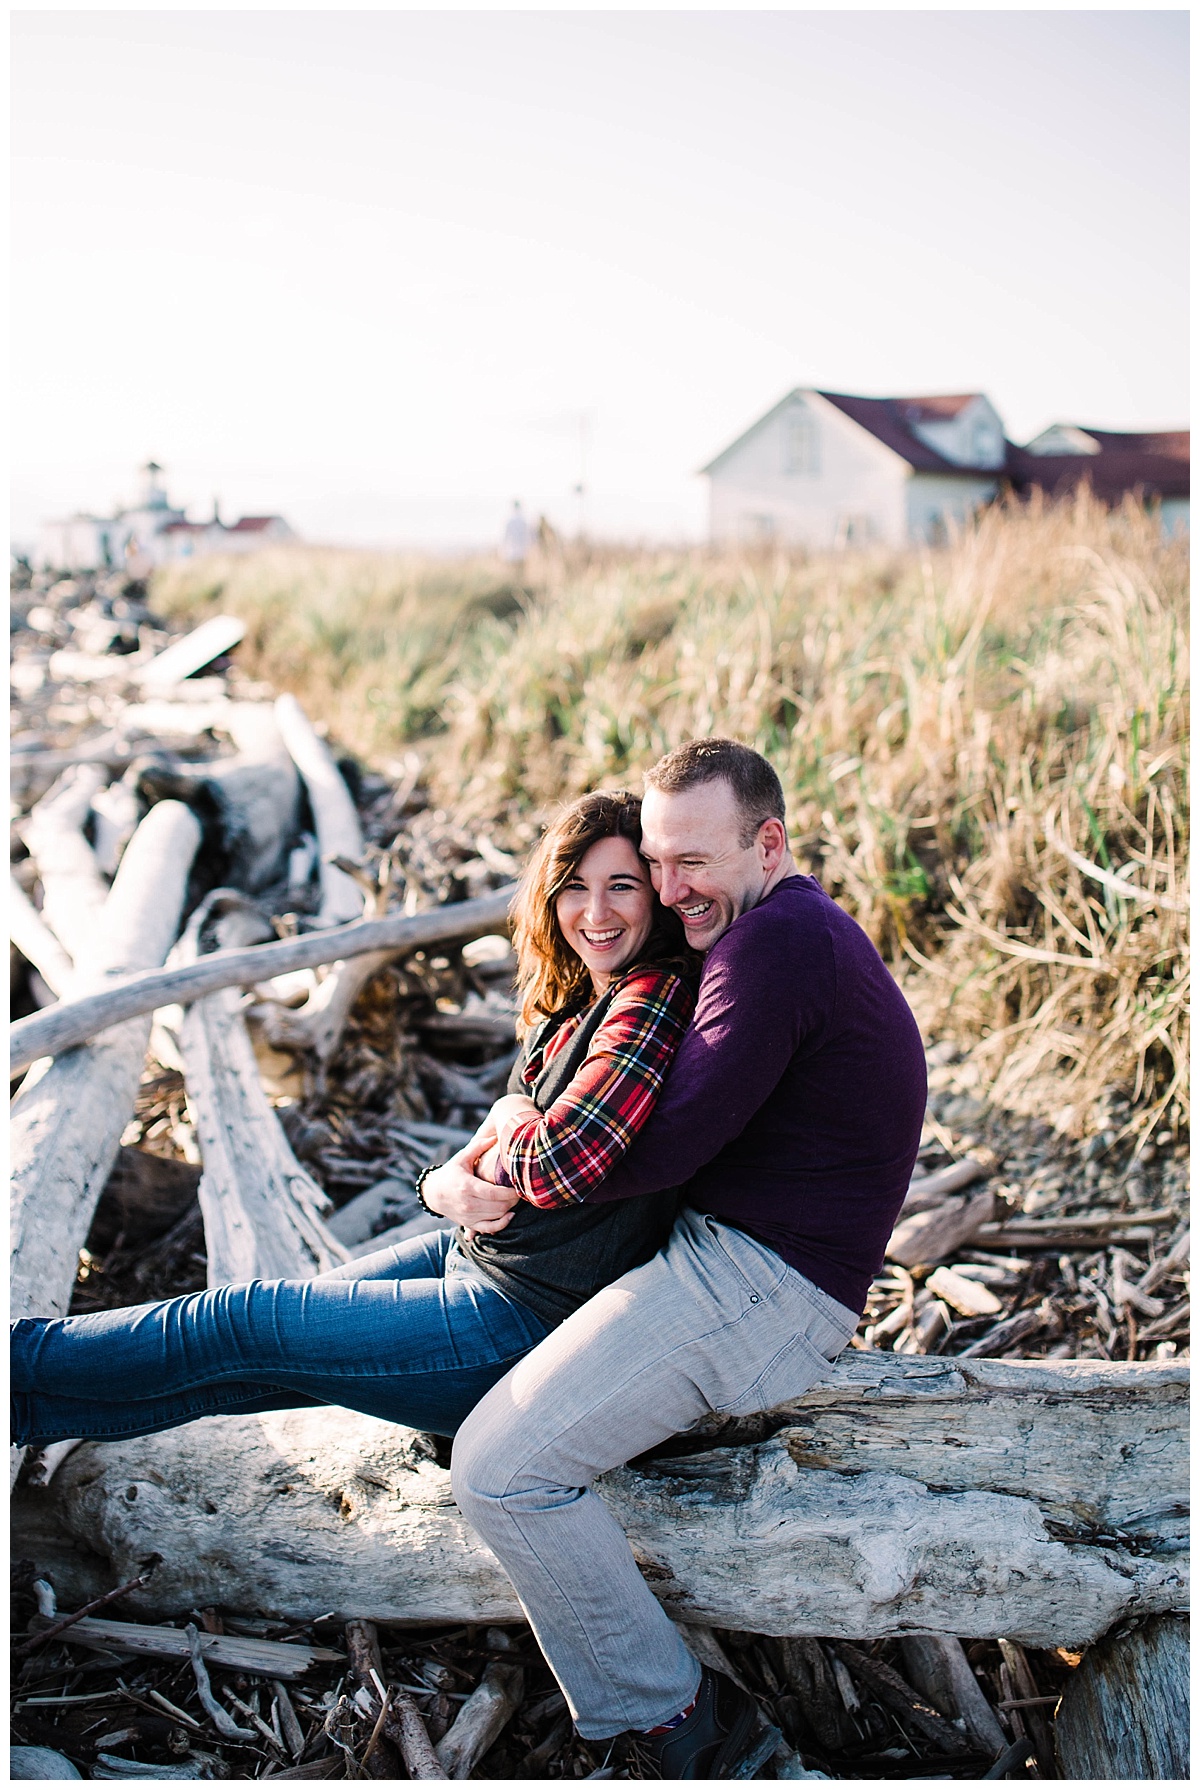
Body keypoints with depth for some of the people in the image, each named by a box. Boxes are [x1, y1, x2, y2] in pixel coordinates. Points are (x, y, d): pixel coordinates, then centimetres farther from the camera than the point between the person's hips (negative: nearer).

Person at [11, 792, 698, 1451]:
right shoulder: (576, 1000, 8)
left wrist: (510, 1120, -7)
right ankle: (23, 1407, 25)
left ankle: (16, 1354, 18)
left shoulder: (654, 1003, -22)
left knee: (237, 1328, 0)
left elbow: (556, 1168, -30)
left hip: (531, 1318, -8)